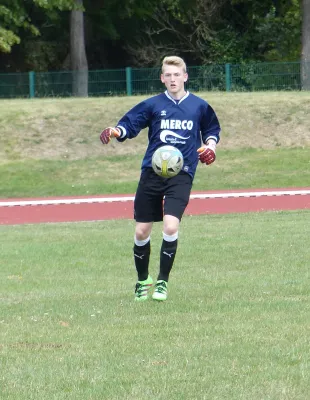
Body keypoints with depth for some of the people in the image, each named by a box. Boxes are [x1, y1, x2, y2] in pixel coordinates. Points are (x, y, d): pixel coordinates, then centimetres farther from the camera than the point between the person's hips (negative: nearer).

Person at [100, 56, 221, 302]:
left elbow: (212, 130, 21)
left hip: (182, 174, -1)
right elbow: (129, 124, 2)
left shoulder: (199, 106, 6)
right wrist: (115, 131, -18)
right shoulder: (153, 105, 3)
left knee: (171, 226, -19)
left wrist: (210, 145, 1)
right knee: (142, 231, 2)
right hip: (152, 172, 1)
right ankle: (143, 281, 26)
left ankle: (163, 282, -3)